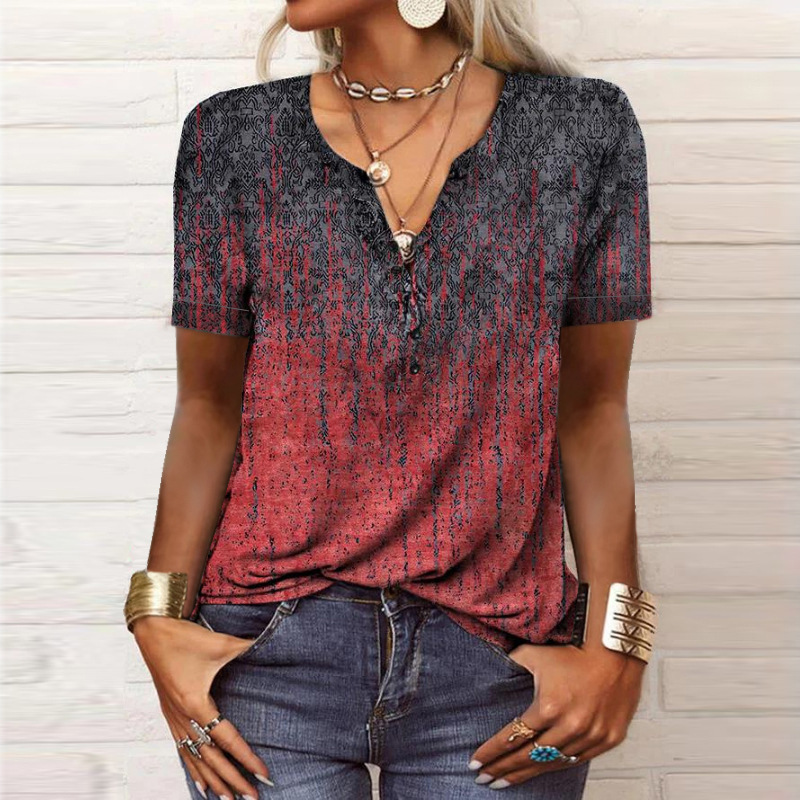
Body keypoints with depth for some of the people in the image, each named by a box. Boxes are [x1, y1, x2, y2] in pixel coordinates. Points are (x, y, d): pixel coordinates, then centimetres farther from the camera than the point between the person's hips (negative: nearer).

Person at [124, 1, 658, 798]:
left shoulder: (585, 130, -2)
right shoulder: (231, 138, 0)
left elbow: (592, 409, 0)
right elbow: (208, 406, 2)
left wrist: (614, 643, -7)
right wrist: (158, 619, -7)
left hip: (498, 662, 0)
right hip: (273, 648, 1)